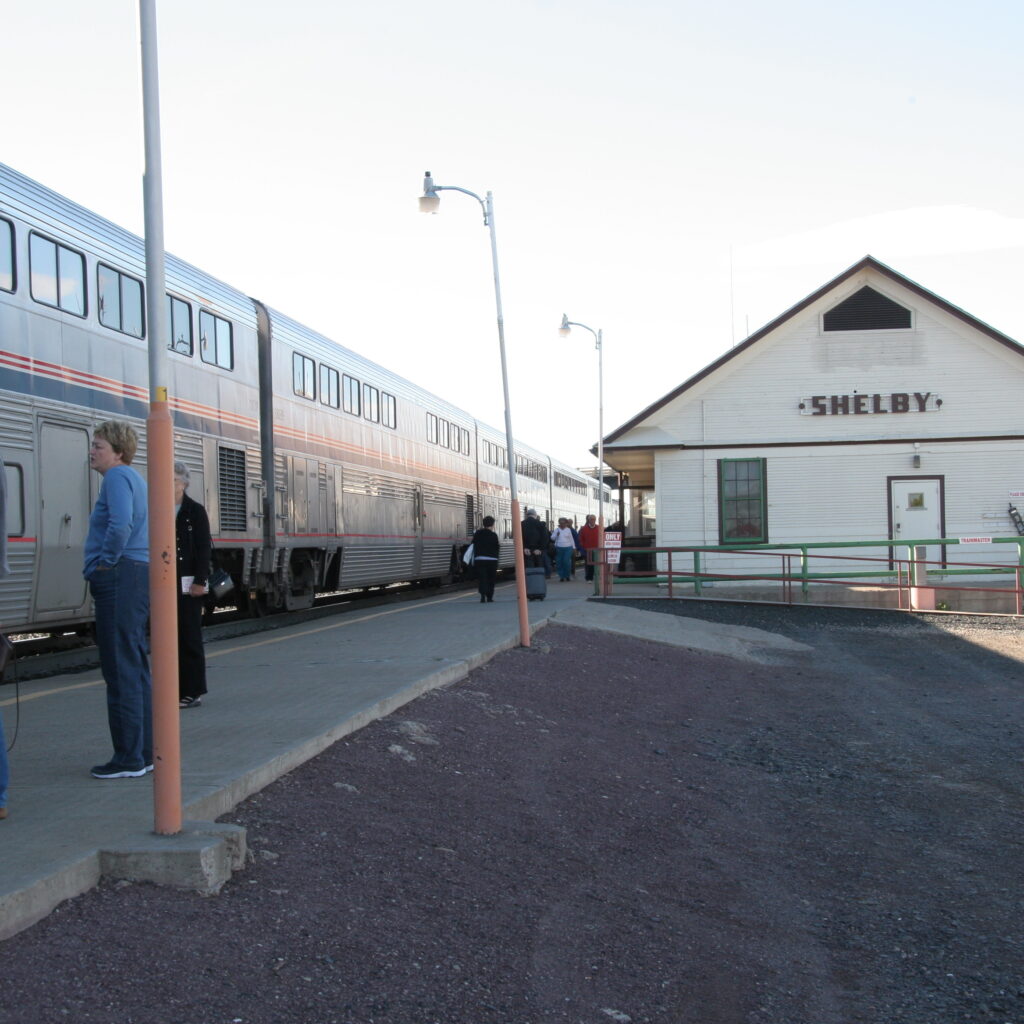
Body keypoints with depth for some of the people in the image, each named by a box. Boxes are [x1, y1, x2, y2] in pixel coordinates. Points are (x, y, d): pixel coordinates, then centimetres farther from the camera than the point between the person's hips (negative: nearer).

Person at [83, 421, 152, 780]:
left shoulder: (117, 476, -10)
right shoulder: (135, 479, 20)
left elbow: (120, 524, -27)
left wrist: (105, 562, -14)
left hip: (119, 578, -10)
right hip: (138, 576, 10)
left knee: (121, 670, -7)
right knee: (136, 669, 14)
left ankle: (129, 759, -4)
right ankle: (144, 752, 20)